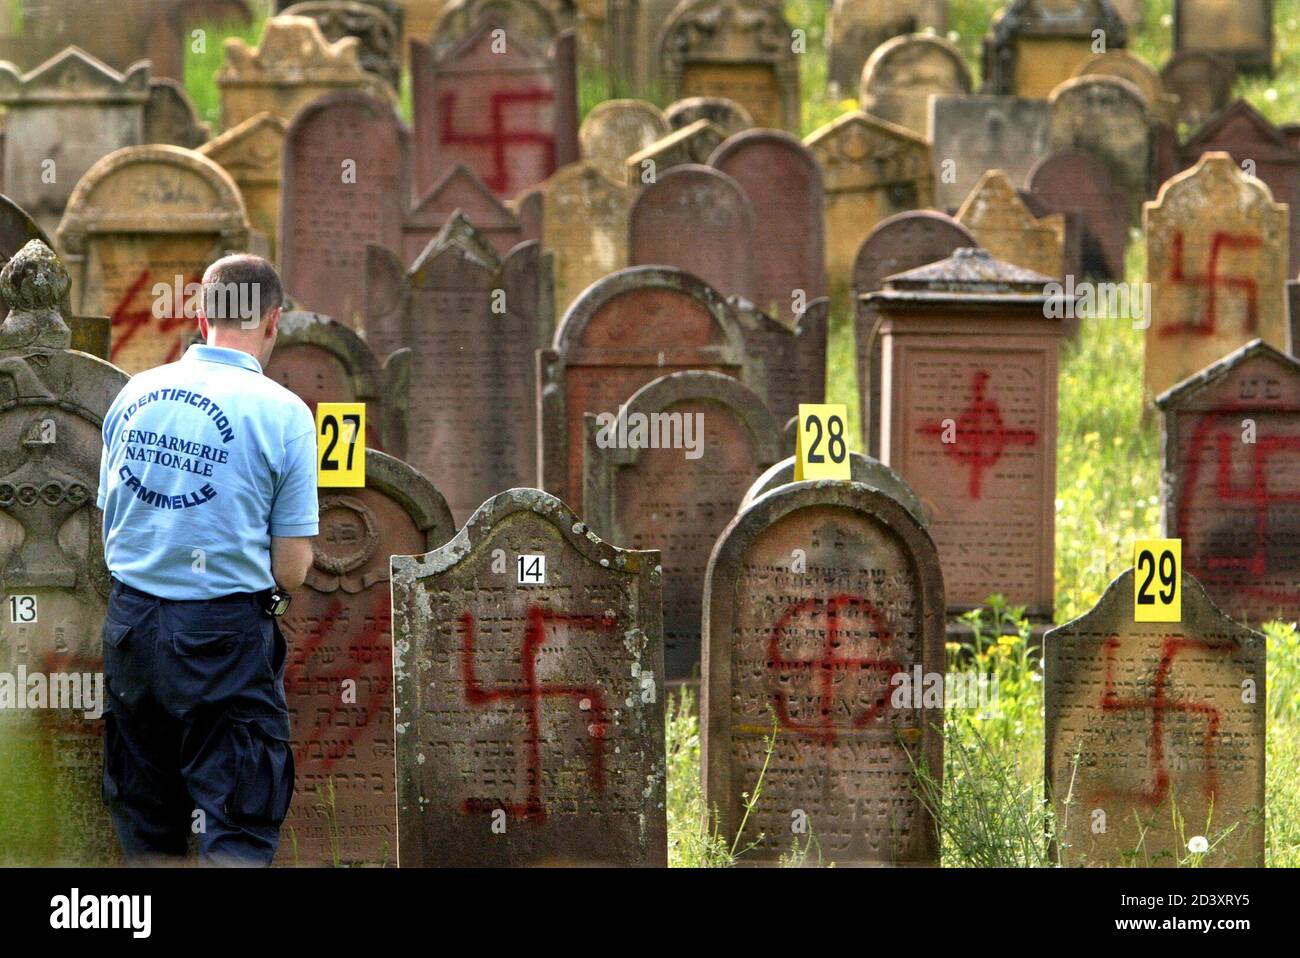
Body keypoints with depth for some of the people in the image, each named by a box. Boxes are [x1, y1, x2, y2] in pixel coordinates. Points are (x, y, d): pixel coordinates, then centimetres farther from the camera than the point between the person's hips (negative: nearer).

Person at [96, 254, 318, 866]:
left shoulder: (135, 395, 5)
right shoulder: (282, 413, -8)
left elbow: (107, 518, 14)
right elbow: (292, 566, -8)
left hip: (130, 623, 5)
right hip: (224, 632, -5)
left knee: (145, 830, 13)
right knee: (237, 836, -2)